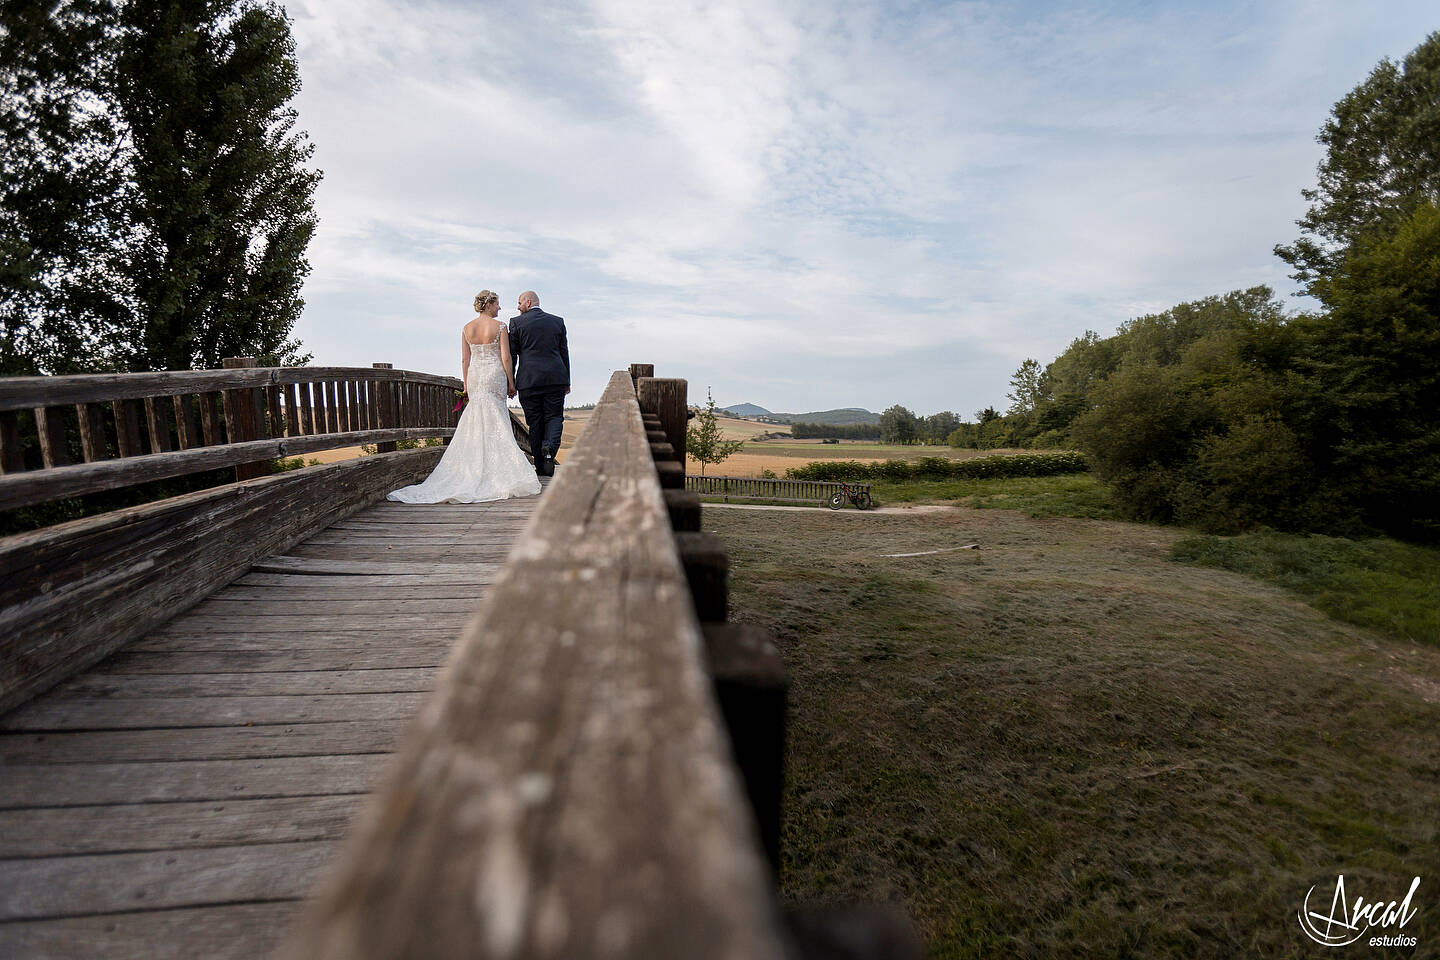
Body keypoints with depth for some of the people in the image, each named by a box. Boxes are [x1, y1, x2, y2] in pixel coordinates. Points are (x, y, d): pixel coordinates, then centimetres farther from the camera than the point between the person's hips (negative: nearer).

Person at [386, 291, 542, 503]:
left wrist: (466, 384, 13)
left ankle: (477, 468, 11)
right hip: (495, 374, -4)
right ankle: (495, 467, -4)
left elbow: (465, 360, 7)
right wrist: (511, 383, -2)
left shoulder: (467, 328, 7)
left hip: (474, 375, 4)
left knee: (476, 423, 10)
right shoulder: (500, 327, -6)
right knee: (496, 421, -1)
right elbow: (505, 358, -9)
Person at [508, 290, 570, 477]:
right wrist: (566, 381, 17)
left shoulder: (517, 322, 2)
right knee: (554, 417, 8)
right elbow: (564, 353, 12)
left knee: (535, 422, 4)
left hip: (529, 380, -1)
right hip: (555, 378, 2)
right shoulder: (558, 321, 10)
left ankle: (542, 467, 7)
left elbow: (511, 355, 2)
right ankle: (550, 447, -21)